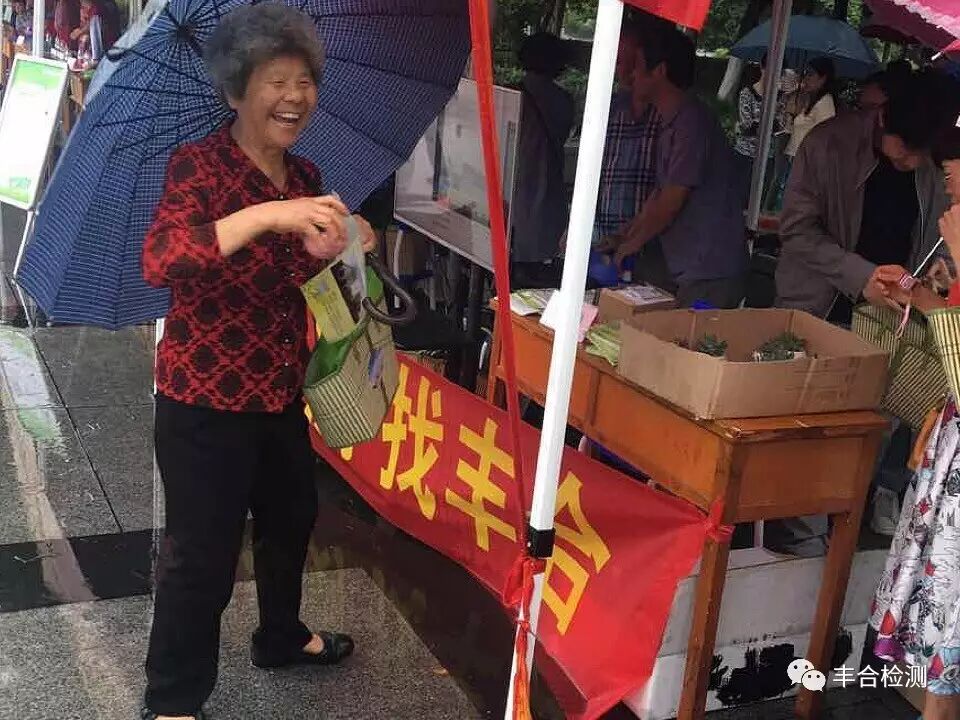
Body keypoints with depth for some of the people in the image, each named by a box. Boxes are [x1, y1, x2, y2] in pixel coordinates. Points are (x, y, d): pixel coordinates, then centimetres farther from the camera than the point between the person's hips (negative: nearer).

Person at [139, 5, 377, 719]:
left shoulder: (305, 180, 6)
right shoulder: (199, 164, -16)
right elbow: (159, 262, -33)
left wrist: (332, 252, -4)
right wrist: (268, 214, -42)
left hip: (280, 389, 8)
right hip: (204, 396, -7)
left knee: (292, 516, 23)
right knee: (203, 550, 1)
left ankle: (281, 636, 49)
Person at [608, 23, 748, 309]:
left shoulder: (691, 122, -17)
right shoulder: (672, 122, 16)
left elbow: (671, 201, -17)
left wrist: (633, 242, -3)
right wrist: (625, 237, 19)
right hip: (682, 268, 9)